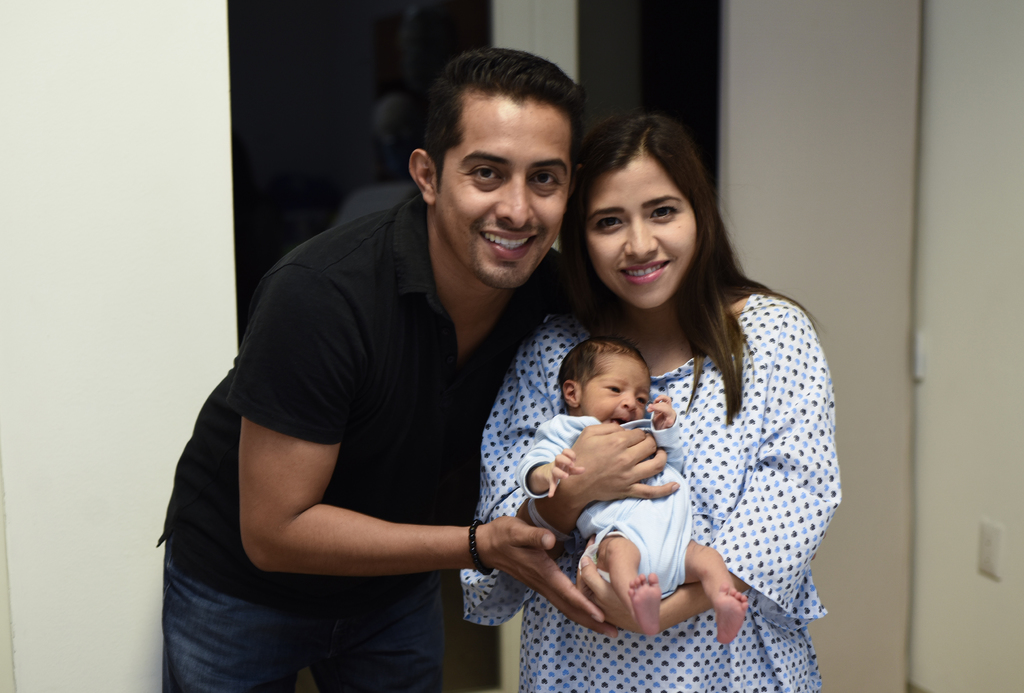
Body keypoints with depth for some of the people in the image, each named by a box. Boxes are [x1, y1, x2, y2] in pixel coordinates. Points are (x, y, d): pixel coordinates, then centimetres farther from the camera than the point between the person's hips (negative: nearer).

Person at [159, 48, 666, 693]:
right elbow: (275, 532, -29)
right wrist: (480, 544, -34)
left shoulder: (551, 294, -16)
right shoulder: (320, 295, -34)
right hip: (242, 587, -4)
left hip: (398, 589, 5)